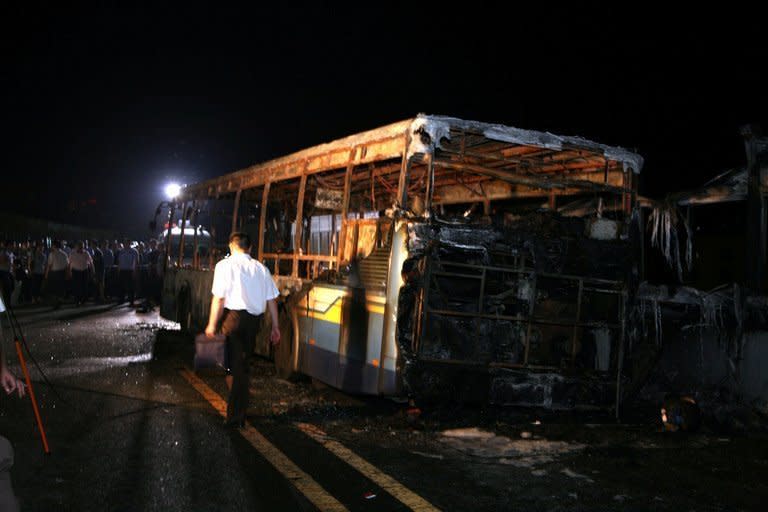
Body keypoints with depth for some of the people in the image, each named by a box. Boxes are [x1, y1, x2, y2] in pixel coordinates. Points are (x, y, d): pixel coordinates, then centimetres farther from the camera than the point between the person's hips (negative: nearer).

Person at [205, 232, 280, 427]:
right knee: (243, 364, 17)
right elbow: (271, 300, 7)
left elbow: (219, 298, -9)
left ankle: (236, 417, 4)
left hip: (234, 317, -5)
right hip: (255, 319, 5)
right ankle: (238, 413, 27)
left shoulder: (225, 265, -3)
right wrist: (275, 327, 13)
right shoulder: (261, 268, 10)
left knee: (235, 366, 2)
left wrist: (212, 325, -3)